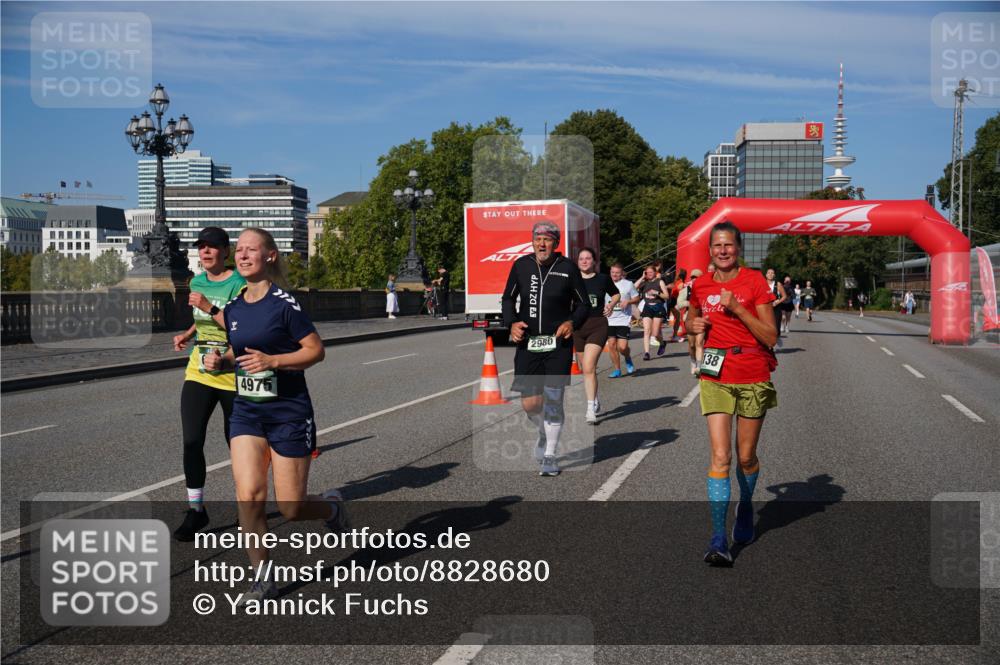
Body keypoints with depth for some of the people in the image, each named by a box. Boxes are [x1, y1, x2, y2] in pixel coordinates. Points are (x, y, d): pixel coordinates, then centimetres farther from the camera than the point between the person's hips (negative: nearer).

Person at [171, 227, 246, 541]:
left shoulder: (239, 284, -12)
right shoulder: (197, 282, 9)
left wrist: (210, 308, -26)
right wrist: (188, 334, 10)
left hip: (232, 376, -5)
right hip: (198, 373, 5)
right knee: (192, 442, -5)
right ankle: (195, 510, 8)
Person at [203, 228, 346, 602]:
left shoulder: (283, 303, -12)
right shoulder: (233, 308, 7)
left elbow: (316, 350, -11)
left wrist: (272, 361, -22)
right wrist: (221, 361, 0)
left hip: (289, 413, -5)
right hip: (246, 412, 5)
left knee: (290, 509, 0)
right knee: (248, 496, -10)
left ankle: (331, 505, 34)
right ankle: (262, 580, 3)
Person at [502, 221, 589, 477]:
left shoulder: (567, 268, 1)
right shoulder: (521, 266, 6)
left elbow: (583, 304, 8)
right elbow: (507, 298, 17)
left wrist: (572, 322, -11)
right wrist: (512, 323, -1)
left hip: (558, 343, -2)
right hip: (527, 342, 2)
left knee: (553, 399, -3)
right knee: (530, 403, 0)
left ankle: (550, 455, 10)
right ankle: (544, 432, 34)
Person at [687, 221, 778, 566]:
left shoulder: (755, 282, -6)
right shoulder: (700, 286, 4)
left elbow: (771, 337, -10)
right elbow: (692, 319, 24)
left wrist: (738, 309, -19)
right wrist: (694, 325, 0)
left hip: (753, 378, -1)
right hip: (715, 377, 1)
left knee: (746, 457, 10)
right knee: (720, 456, -10)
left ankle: (746, 507, 41)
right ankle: (718, 538, -10)